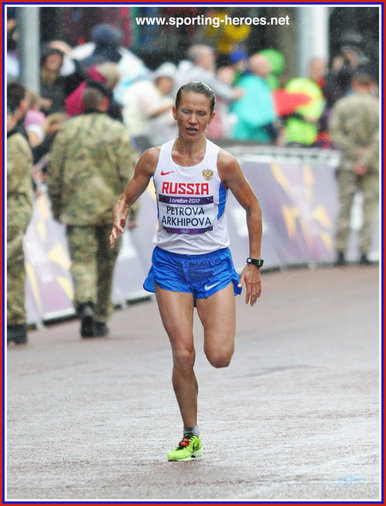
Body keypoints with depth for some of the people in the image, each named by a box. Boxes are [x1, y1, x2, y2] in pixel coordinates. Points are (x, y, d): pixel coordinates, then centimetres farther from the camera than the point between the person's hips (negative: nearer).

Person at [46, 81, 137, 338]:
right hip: (110, 209, 0)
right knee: (106, 264, 12)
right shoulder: (117, 131, -2)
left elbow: (55, 173, 7)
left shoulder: (67, 131, 3)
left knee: (82, 259, -3)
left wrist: (56, 207, 18)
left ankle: (86, 304, -30)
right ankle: (101, 320, 17)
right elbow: (129, 173, -6)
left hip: (77, 208, 0)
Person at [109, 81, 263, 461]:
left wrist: (254, 264, 2)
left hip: (214, 263, -1)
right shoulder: (154, 159, -4)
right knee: (183, 356, -7)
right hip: (170, 263, 1)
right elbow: (126, 198, 10)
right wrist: (119, 219, -14)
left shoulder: (223, 162, -9)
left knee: (219, 356, -12)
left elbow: (252, 209, 3)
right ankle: (190, 436, 9)